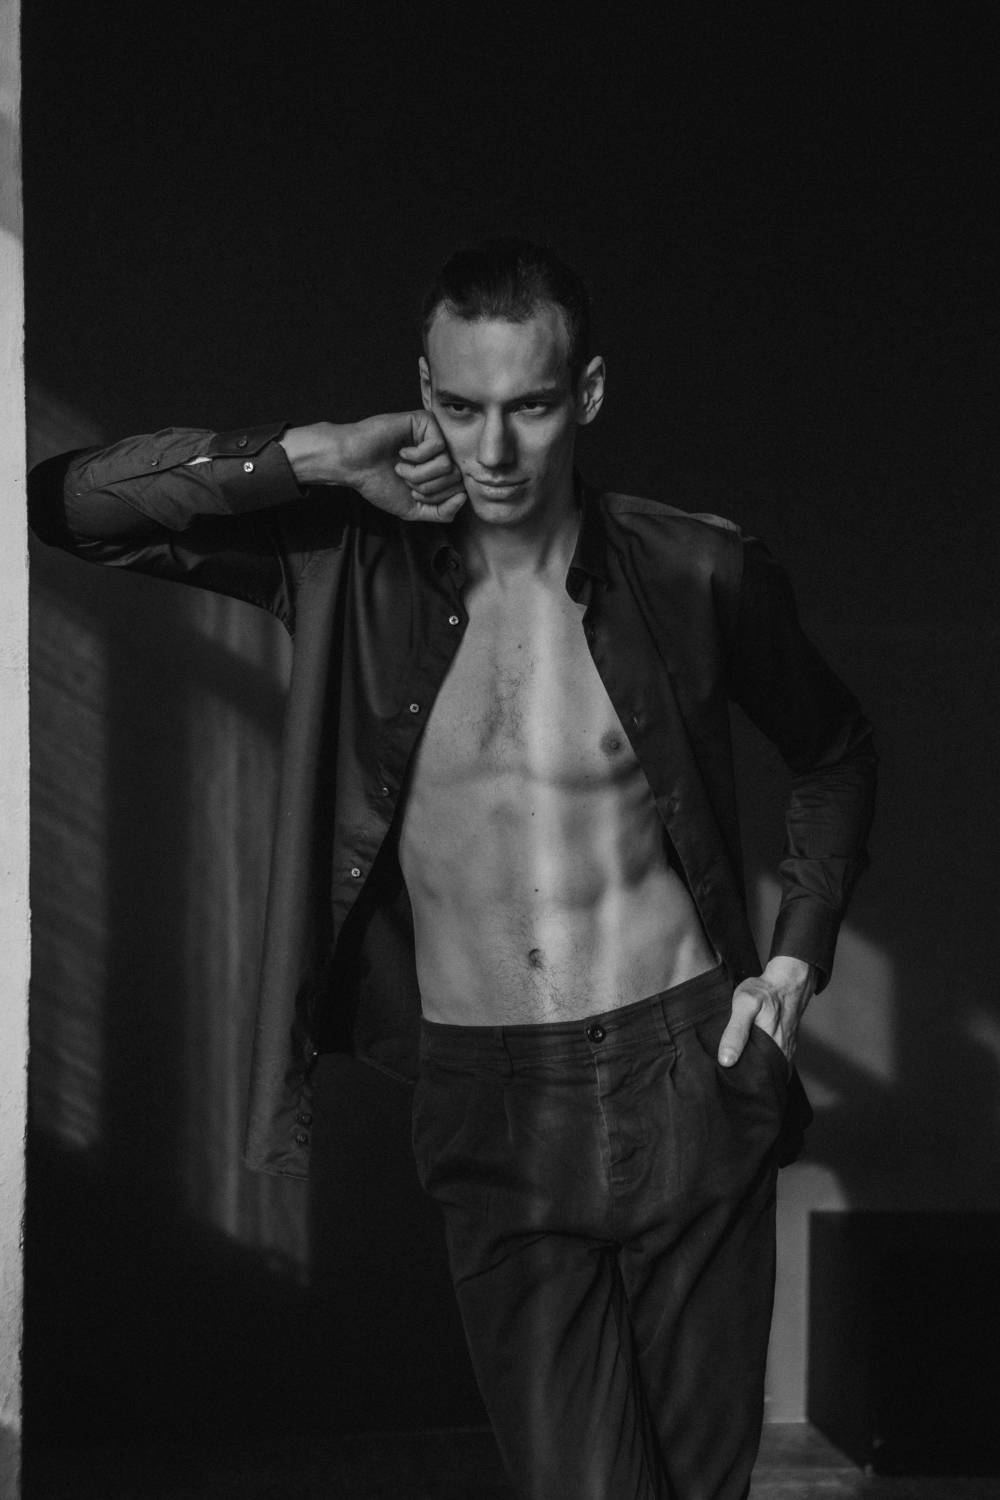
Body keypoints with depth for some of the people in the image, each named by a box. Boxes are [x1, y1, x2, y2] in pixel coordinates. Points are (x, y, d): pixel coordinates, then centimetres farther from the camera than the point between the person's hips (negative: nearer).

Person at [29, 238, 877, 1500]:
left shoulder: (697, 576, -5)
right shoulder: (350, 565, -4)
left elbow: (835, 755, 15)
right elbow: (66, 504, -12)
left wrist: (798, 957, 6)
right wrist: (317, 457, -17)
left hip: (685, 1078, 0)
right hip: (487, 1105, 0)